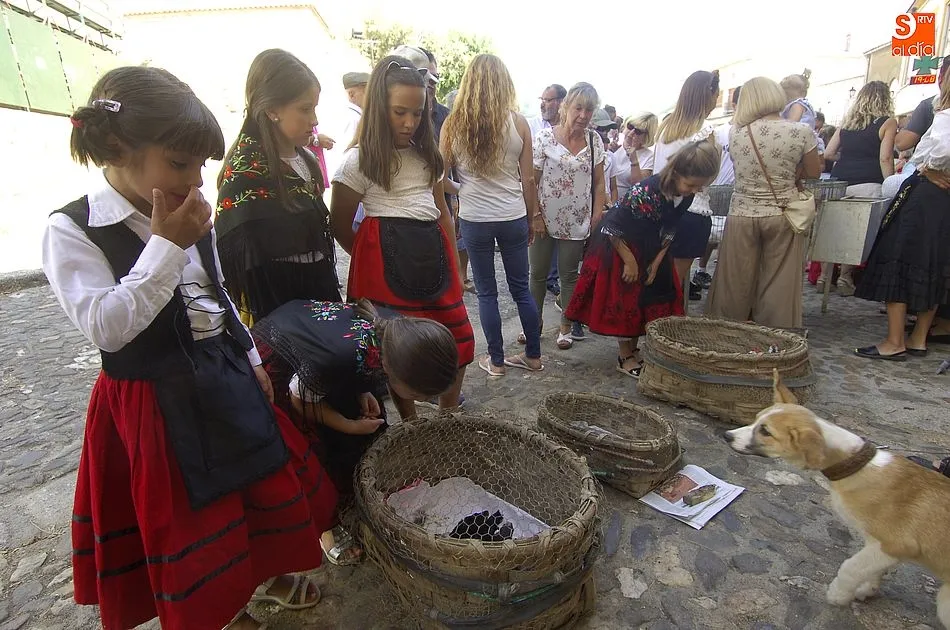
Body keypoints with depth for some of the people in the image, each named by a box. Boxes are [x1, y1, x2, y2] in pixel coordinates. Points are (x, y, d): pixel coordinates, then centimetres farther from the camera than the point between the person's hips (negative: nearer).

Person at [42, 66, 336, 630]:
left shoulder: (189, 220, 2)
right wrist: (166, 244, -26)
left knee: (268, 484, 17)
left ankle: (264, 576, 46)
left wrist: (251, 360, 12)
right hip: (156, 402, -5)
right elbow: (106, 328, -24)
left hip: (228, 381, 6)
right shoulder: (73, 231, -14)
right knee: (189, 518, 12)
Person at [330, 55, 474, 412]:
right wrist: (374, 261, 7)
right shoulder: (359, 161, -3)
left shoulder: (426, 155, 16)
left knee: (459, 342, 6)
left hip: (434, 256, 6)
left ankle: (449, 416, 29)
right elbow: (340, 227, 1)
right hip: (387, 262, -5)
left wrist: (454, 267, 15)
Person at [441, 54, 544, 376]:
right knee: (521, 288, 15)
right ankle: (533, 355, 28)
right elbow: (528, 179, 1)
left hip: (474, 219, -1)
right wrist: (530, 219, 12)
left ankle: (496, 361, 21)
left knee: (486, 292, 11)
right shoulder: (518, 122, -3)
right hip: (513, 217, 2)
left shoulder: (454, 123, -5)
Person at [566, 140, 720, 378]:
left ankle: (633, 349, 27)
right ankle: (625, 358, 13)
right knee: (625, 302, -1)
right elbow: (611, 227, -25)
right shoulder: (645, 192, -33)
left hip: (650, 251, 7)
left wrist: (656, 263, -3)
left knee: (651, 299, 11)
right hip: (619, 245, -7)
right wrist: (629, 261, -19)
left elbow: (670, 231, 4)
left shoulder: (686, 195, -11)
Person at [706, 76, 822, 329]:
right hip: (782, 216, -1)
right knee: (778, 286, 7)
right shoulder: (801, 132, -6)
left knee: (736, 285, 9)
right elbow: (814, 172, 6)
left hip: (742, 215, 1)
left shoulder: (736, 134, -4)